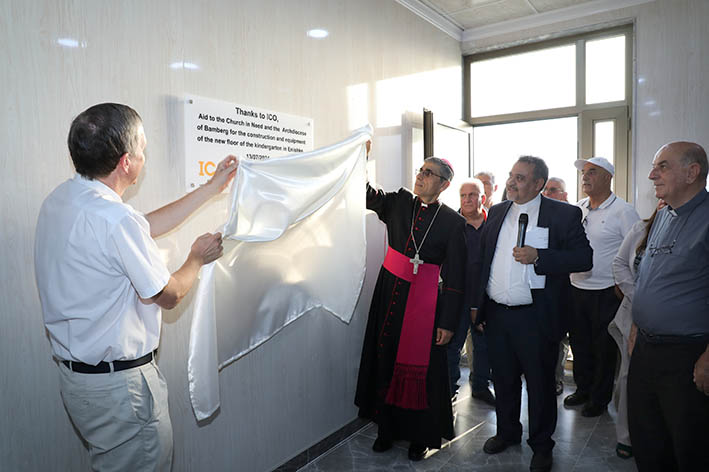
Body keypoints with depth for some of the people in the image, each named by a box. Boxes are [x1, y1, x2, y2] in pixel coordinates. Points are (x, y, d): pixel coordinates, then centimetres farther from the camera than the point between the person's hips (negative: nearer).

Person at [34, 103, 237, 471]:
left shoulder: (62, 198, 1)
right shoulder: (115, 220, -29)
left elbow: (146, 227, 9)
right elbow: (168, 295, -17)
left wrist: (211, 188, 13)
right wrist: (197, 258, 3)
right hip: (118, 384, -9)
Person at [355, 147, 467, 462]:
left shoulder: (453, 221, -5)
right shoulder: (399, 203, 6)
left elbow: (455, 276, -6)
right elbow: (367, 195, -6)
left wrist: (448, 322, -8)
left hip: (424, 300, -3)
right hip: (389, 292, 4)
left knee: (420, 366, 6)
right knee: (385, 360, 12)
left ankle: (420, 435, 28)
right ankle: (387, 427, 31)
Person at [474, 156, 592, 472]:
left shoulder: (564, 214, -6)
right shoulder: (496, 212, 9)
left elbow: (585, 257, -10)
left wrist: (538, 257, -21)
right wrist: (478, 304, 12)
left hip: (535, 318, -4)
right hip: (496, 314, 5)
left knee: (540, 384, 11)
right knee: (503, 379, 19)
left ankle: (541, 446, 32)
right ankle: (507, 432, 40)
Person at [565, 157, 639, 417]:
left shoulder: (623, 211, -9)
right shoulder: (577, 208, 7)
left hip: (606, 292, -5)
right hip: (576, 289, 5)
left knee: (604, 348, 8)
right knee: (579, 344, 16)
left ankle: (599, 398, 25)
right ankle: (582, 389, 34)